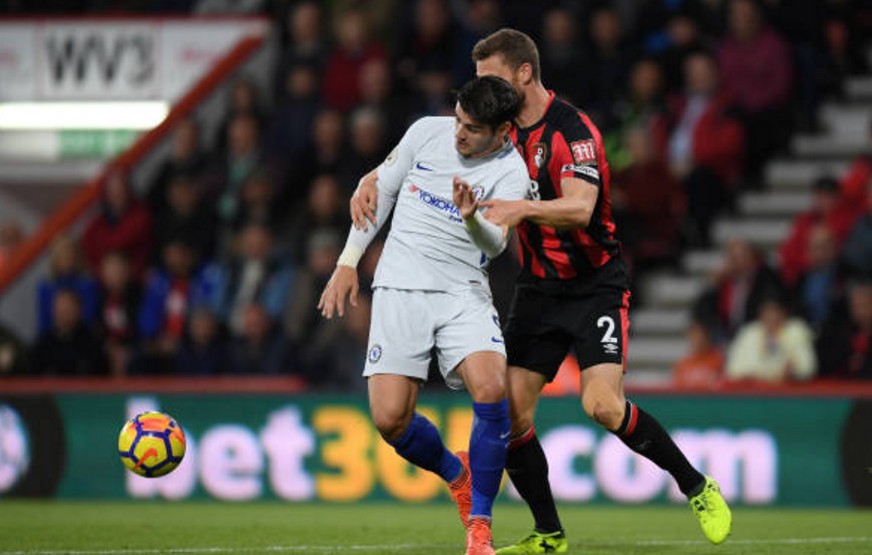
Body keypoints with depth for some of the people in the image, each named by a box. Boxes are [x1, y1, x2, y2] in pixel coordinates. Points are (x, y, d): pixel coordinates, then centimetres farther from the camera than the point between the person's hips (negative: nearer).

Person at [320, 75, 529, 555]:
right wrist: (348, 262, 11)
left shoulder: (511, 173, -8)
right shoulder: (427, 133, 1)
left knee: (491, 390, -27)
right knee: (390, 420, -9)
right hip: (400, 289, 2)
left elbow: (495, 244, -23)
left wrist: (473, 218, -46)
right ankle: (457, 475, 24)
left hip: (463, 293, -2)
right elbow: (378, 188, 14)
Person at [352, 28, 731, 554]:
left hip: (596, 285, -7)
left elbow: (579, 208, -31)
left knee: (603, 405, -21)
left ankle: (697, 487, 0)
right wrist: (370, 186, -8)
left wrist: (523, 208, -47)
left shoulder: (574, 130, -18)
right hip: (539, 289, 7)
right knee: (511, 411, -5)